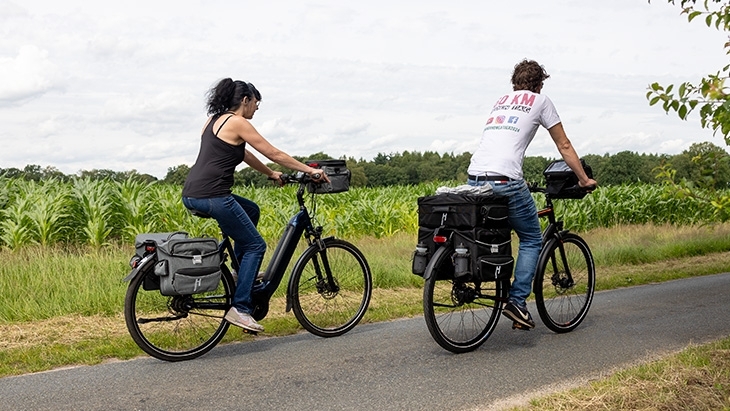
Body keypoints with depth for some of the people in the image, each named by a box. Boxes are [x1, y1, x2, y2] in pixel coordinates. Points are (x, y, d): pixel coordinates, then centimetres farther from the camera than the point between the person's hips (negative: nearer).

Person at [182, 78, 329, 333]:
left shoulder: (215, 120, 21)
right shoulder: (238, 122, -5)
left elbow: (244, 155, 31)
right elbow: (274, 153, -3)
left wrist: (271, 174, 37)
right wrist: (310, 170, 6)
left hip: (191, 195, 9)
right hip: (212, 196, -9)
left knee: (252, 211, 28)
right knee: (255, 246, 2)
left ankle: (241, 273, 26)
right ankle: (240, 308, -3)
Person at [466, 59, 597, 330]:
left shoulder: (502, 100, 29)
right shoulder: (540, 101, 13)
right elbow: (564, 147, 16)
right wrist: (584, 179, 26)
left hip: (474, 178, 6)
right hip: (504, 180, -6)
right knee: (532, 240, 9)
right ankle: (517, 301, -1)